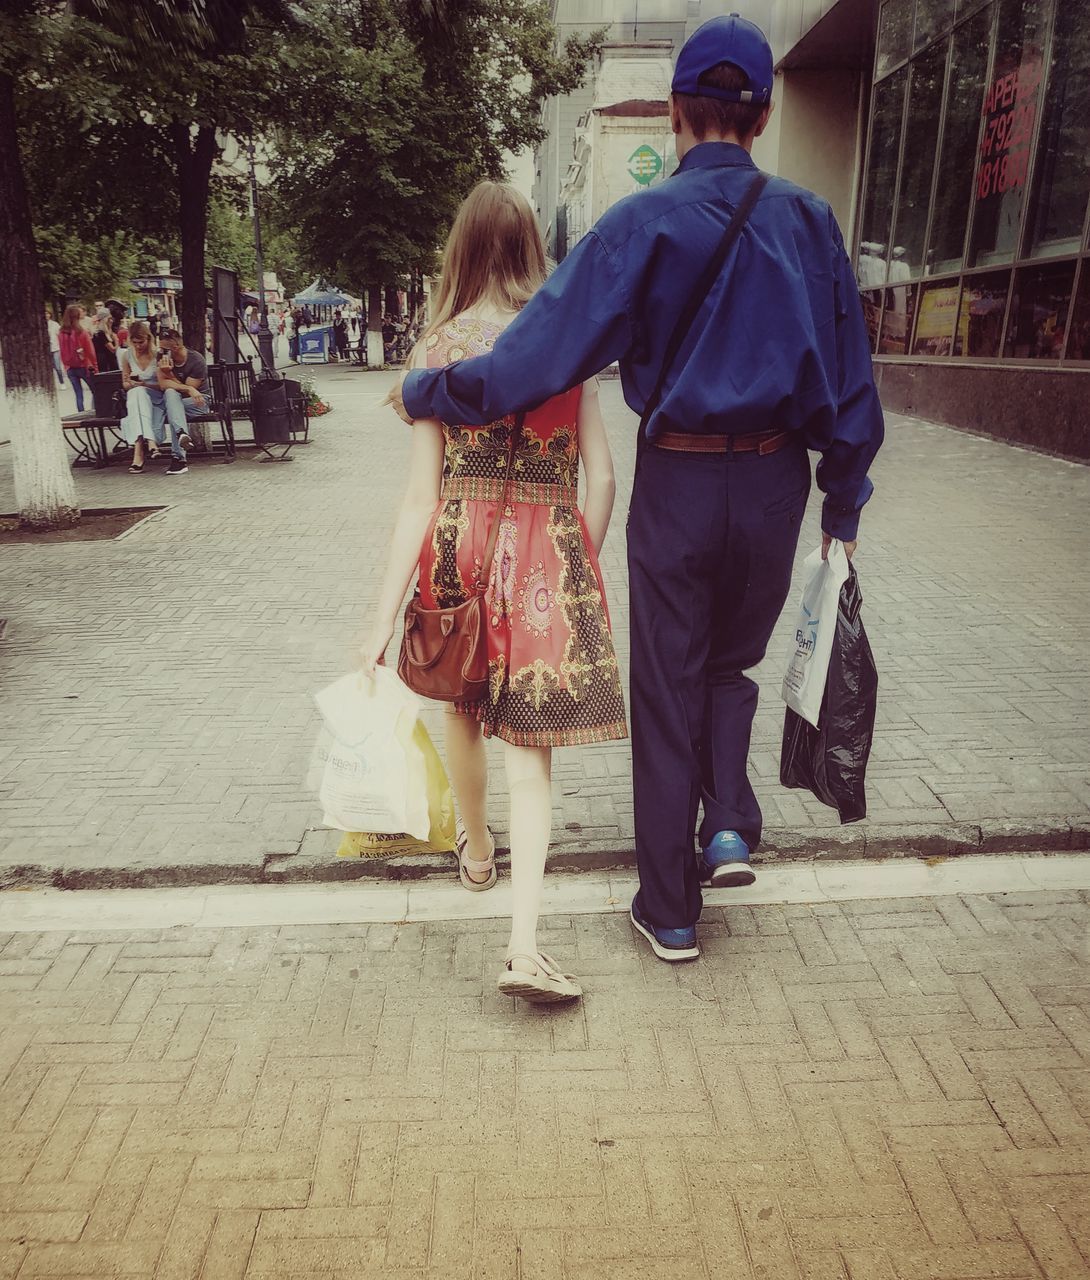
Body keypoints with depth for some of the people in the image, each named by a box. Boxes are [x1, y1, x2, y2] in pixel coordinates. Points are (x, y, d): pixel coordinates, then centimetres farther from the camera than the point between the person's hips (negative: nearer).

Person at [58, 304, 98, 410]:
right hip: (84, 366, -5)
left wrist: (66, 366, 16)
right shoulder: (82, 332, -14)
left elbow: (62, 353, 5)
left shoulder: (61, 334, -1)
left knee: (78, 394, 9)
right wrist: (95, 366, 1)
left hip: (70, 368, 5)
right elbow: (90, 352, -10)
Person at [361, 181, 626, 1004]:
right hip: (550, 552, 0)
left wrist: (383, 620, -4)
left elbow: (421, 497, -8)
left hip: (461, 546, 1)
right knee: (530, 744, 4)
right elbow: (601, 481, -1)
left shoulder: (440, 348, -3)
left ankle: (477, 848, 47)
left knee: (465, 706, 24)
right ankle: (524, 944, -3)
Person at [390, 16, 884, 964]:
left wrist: (424, 394, 1)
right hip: (775, 480, 3)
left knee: (668, 688, 9)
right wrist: (844, 503, 13)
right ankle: (729, 825, 11)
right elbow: (851, 377, 5)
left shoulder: (644, 223, -7)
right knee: (731, 661, 26)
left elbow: (542, 351, -12)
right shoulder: (809, 221, 3)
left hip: (678, 481, -2)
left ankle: (670, 911, 19)